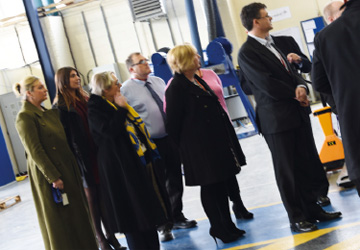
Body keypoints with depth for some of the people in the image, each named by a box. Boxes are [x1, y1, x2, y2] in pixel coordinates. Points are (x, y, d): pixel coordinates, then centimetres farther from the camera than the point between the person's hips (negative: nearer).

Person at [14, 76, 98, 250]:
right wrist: (53, 178, -18)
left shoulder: (49, 113, 12)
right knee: (59, 220, 2)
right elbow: (35, 151, -17)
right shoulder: (24, 117, -13)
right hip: (48, 175, -8)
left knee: (77, 214, 13)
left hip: (67, 169, 8)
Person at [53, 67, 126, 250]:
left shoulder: (85, 99, 14)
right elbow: (65, 137, -10)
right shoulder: (61, 107, -5)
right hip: (82, 158, -5)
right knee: (92, 197, 3)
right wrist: (75, 158, -16)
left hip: (98, 155, 5)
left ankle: (110, 235, 16)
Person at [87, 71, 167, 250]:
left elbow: (136, 124, 22)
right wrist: (121, 109, -19)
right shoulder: (95, 108, -11)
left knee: (146, 206, 13)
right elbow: (110, 130, -26)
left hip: (138, 161, 9)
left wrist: (148, 151, 17)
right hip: (120, 167, -9)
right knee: (132, 210, -2)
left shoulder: (116, 103, 15)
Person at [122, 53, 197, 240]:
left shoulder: (158, 81, 10)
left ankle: (177, 217, 31)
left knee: (175, 181, 15)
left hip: (171, 138, 6)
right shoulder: (126, 90, -10)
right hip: (151, 144, -6)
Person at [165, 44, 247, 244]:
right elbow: (173, 123, -13)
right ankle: (219, 228, 13)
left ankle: (227, 226, 24)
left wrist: (227, 135, 20)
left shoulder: (198, 81, 14)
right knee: (209, 187, 1)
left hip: (217, 141, 9)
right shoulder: (176, 88, -14)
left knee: (221, 184, 14)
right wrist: (182, 147, -11)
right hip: (198, 146, -9)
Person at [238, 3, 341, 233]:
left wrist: (301, 87, -8)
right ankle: (297, 218, 15)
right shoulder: (247, 53, -13)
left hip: (297, 114, 8)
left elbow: (290, 73, 14)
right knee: (287, 171, 4)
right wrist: (296, 94, -7)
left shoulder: (270, 45, 15)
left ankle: (313, 210, 23)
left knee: (308, 166, 11)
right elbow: (269, 85, -19)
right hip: (277, 119, -8)